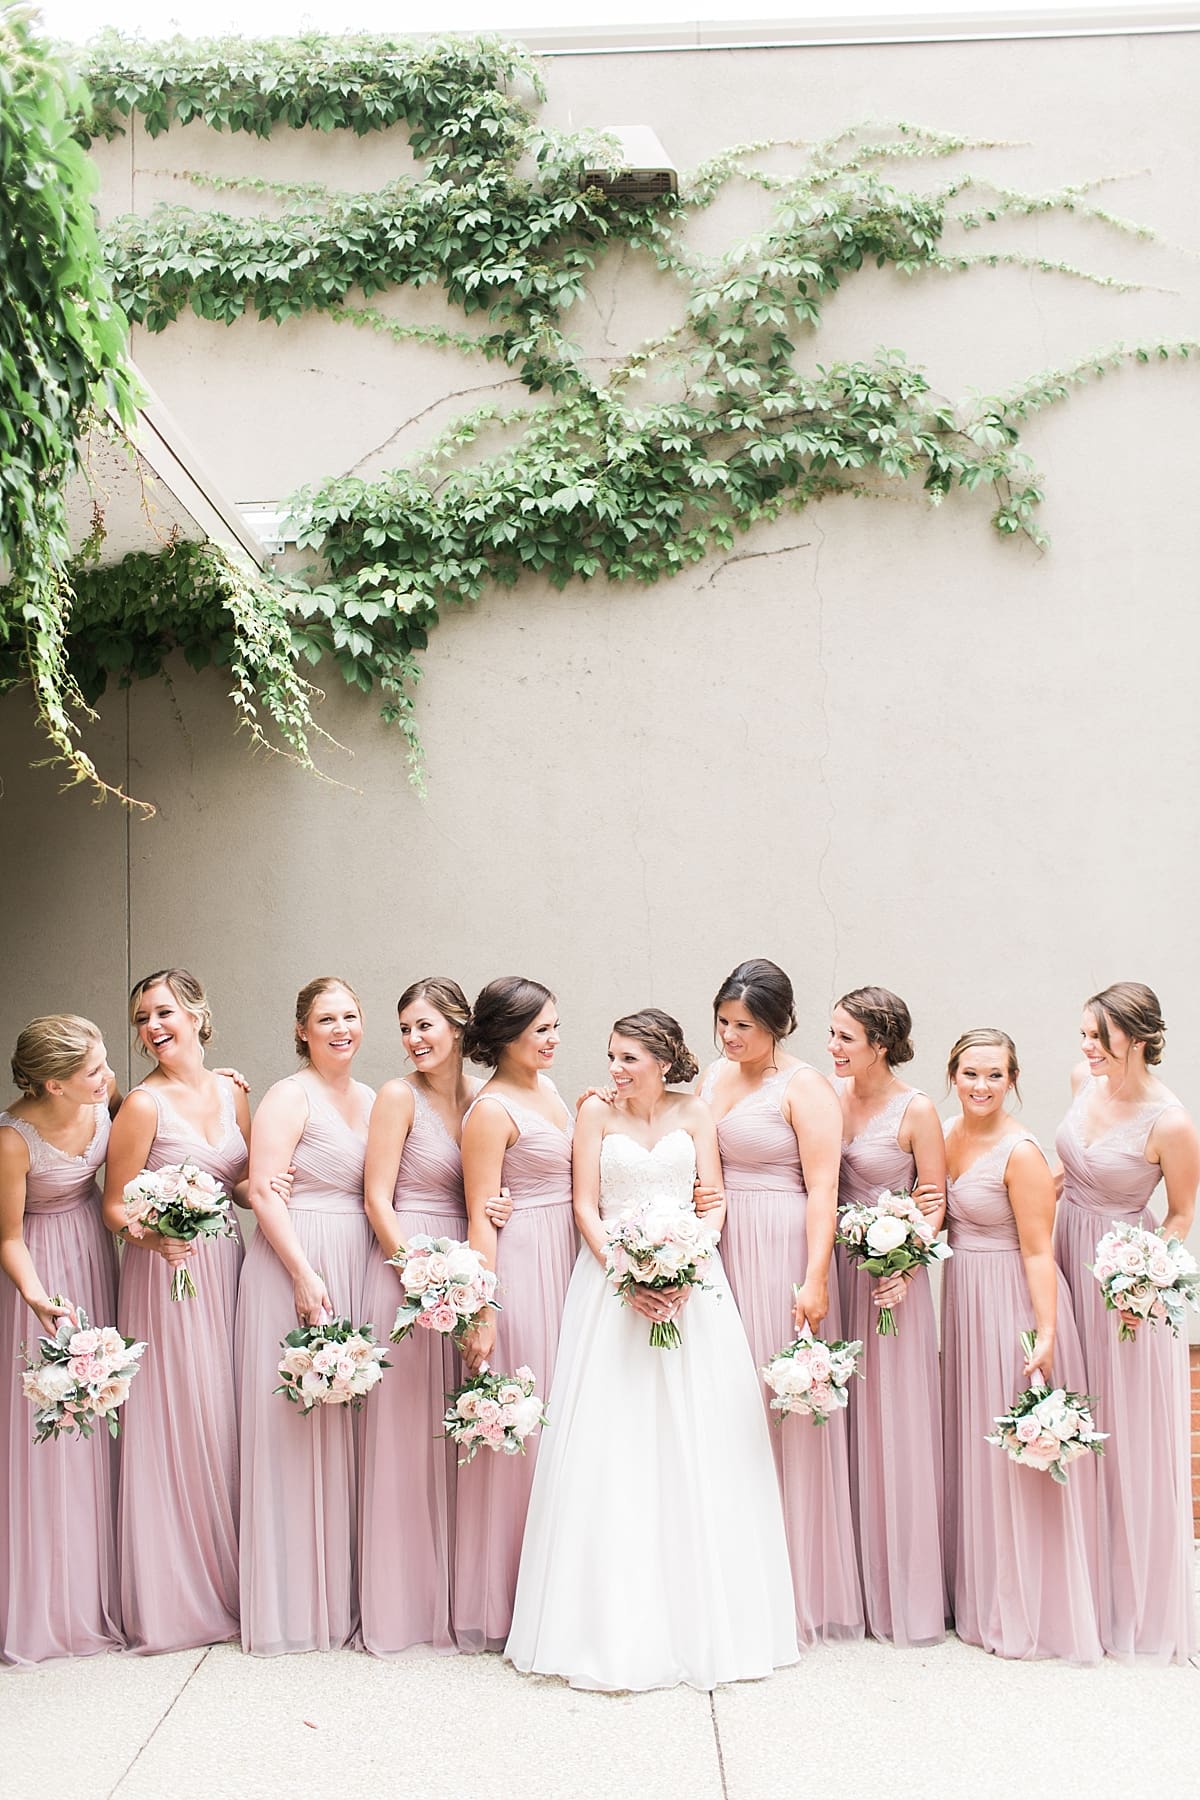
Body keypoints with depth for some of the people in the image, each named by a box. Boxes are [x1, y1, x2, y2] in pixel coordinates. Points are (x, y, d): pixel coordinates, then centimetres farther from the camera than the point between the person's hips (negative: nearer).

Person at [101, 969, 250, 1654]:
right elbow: (115, 1207, -6)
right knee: (178, 1422, -2)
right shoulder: (145, 1104, -9)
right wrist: (154, 1236, -25)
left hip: (227, 1268, 5)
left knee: (226, 1419, 9)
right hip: (166, 1273, -5)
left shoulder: (231, 1092, 7)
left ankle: (228, 1582, 22)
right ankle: (177, 1597, 13)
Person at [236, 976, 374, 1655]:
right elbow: (264, 1192, -13)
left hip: (358, 1267, 6)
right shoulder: (290, 1097, -6)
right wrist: (305, 1275, -19)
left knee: (348, 1422, 10)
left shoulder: (372, 1100, 14)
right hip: (294, 1266, -6)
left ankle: (346, 1593, 21)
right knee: (294, 1426, -1)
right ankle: (295, 1604, 9)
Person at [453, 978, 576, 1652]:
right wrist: (482, 1312, -18)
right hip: (519, 1267, -8)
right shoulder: (492, 1110, -12)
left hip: (564, 1263, 8)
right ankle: (499, 1603, 9)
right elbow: (481, 1217, -15)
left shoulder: (548, 1087, 12)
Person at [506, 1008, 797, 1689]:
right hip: (611, 1278, 0)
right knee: (609, 1446, -3)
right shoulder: (597, 1114, 6)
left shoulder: (694, 1114, 6)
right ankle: (615, 1625, 5)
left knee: (696, 1445, 0)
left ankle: (702, 1620, 11)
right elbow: (585, 1207, 1)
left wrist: (685, 1273, -14)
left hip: (691, 1282, 0)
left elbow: (713, 1202, 2)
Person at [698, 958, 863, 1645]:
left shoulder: (805, 1088, -7)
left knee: (780, 1408, -1)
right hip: (717, 1252, 6)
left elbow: (823, 1192, -13)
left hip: (781, 1253, -6)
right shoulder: (715, 1077, 13)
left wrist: (815, 1280, -19)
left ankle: (795, 1588, 12)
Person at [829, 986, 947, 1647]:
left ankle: (903, 1590, 15)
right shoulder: (829, 1094, 3)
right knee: (839, 1422, 9)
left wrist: (906, 1269, -19)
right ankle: (847, 1582, 21)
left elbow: (935, 1205, -6)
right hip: (835, 1267, 4)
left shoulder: (916, 1111, -9)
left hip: (890, 1276, -4)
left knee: (891, 1424, 2)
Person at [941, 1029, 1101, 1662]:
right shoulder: (946, 1134, 4)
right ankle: (979, 1595, 31)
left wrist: (1046, 1333, -24)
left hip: (1012, 1302, -8)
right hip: (963, 1300, 8)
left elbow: (1037, 1251, -19)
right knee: (972, 1445, 16)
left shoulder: (1020, 1152, -18)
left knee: (1015, 1454, 2)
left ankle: (1026, 1610, 16)